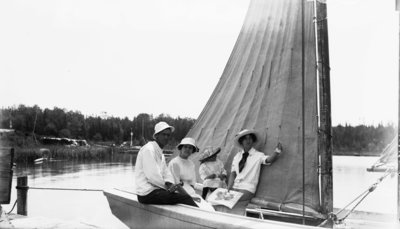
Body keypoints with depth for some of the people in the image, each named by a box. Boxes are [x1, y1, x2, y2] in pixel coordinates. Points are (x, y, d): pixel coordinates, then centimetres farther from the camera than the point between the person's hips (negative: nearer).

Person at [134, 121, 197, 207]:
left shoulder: (160, 154, 20)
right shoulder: (148, 149, -11)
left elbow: (167, 174, 14)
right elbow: (152, 176, -18)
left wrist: (171, 186, -7)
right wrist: (168, 187, -9)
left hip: (156, 190, 9)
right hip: (147, 193, -9)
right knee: (185, 198, -18)